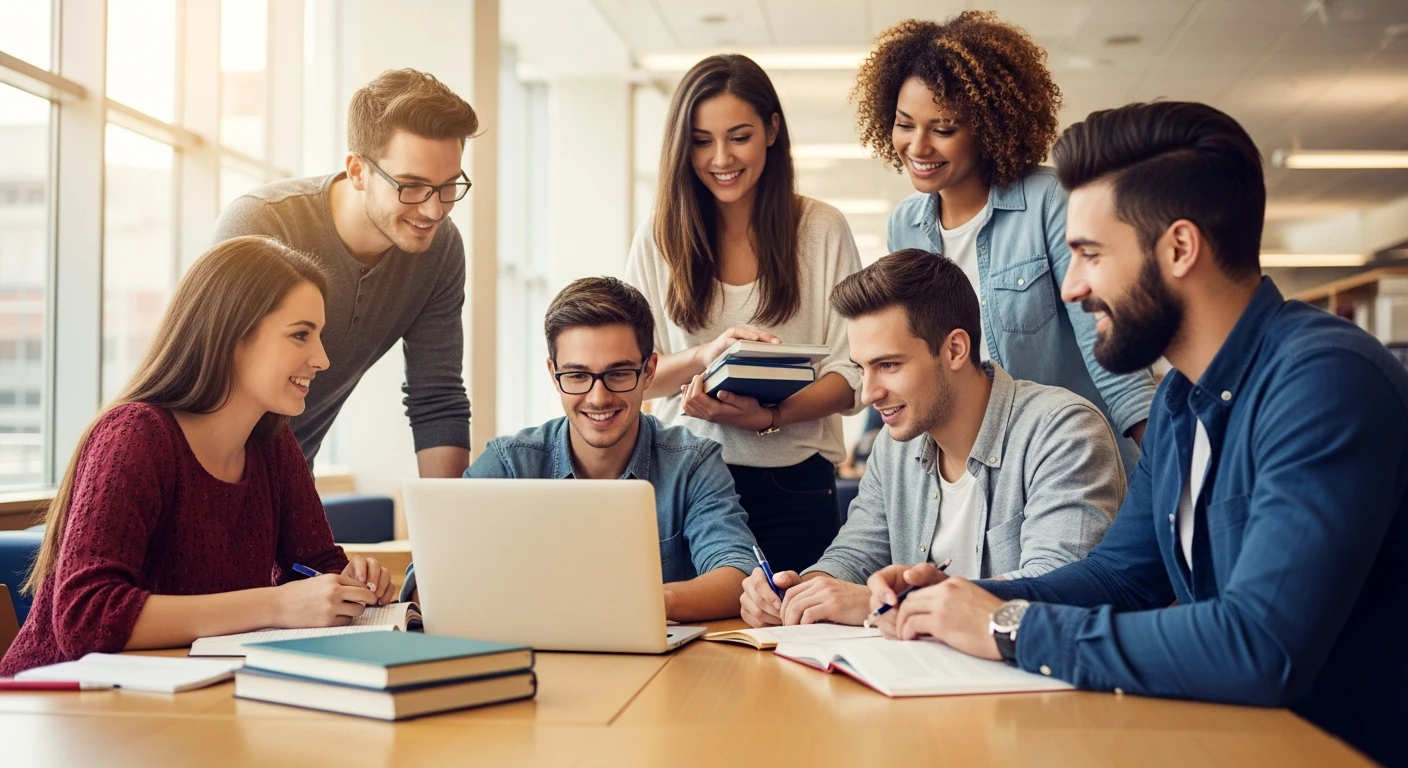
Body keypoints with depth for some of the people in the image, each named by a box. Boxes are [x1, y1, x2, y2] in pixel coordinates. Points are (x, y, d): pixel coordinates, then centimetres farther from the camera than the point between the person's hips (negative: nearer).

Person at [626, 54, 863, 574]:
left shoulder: (822, 230, 1)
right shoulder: (660, 238, 5)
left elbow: (852, 378, -1)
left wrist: (770, 417, -19)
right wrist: (705, 355, -18)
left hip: (792, 487, -1)